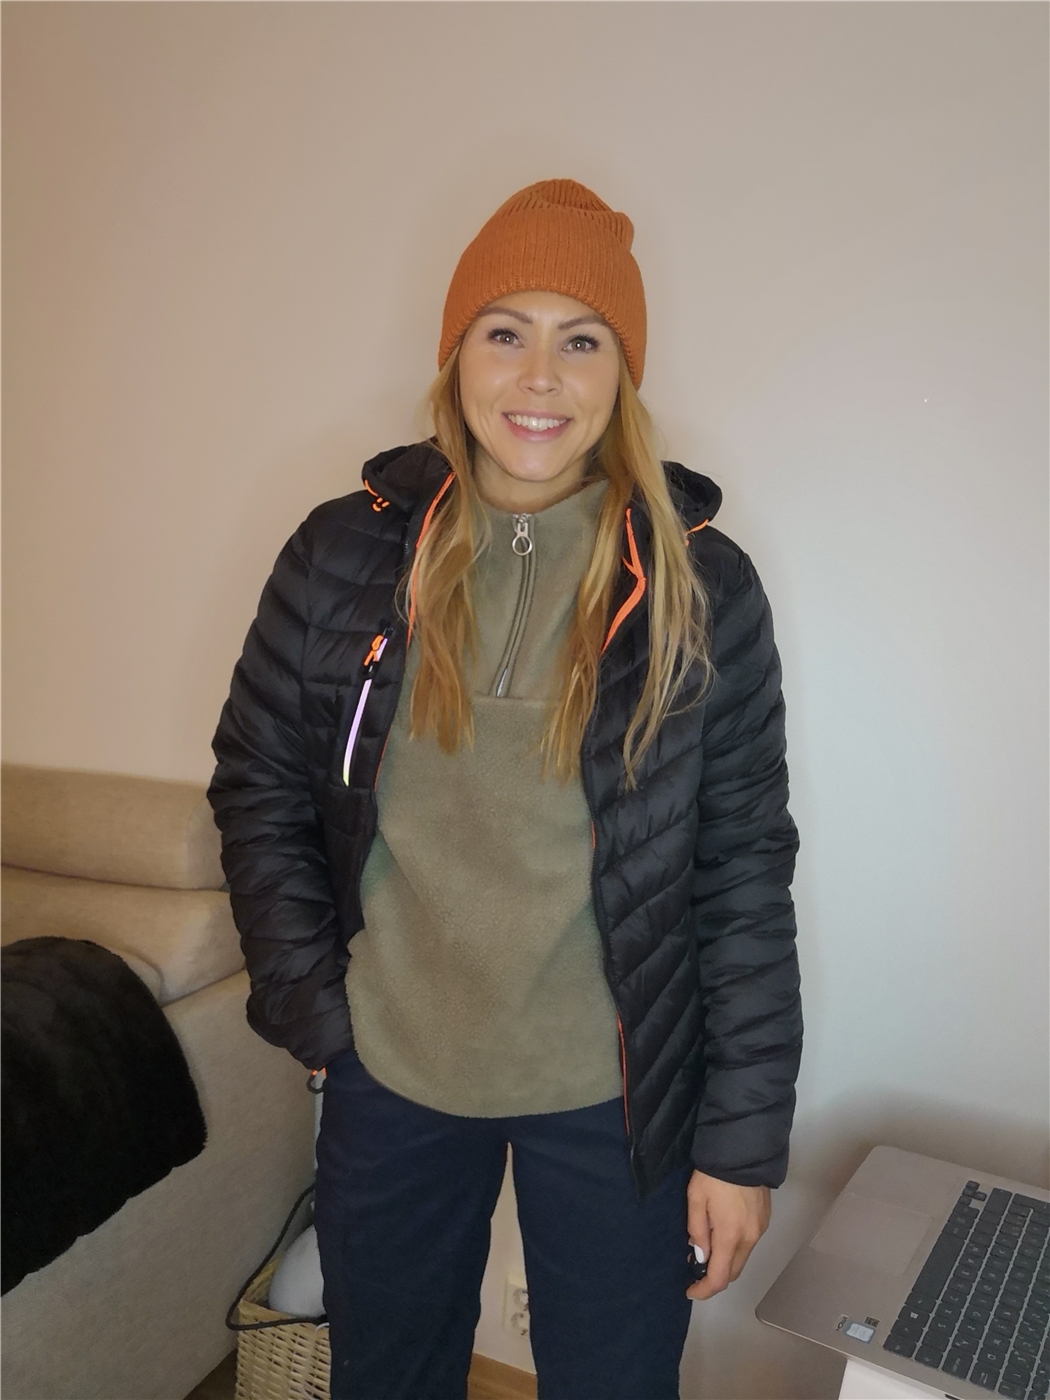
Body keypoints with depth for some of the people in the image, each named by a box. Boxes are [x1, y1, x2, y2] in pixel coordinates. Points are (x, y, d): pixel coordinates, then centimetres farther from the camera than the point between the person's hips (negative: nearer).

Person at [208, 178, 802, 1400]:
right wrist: (308, 1000, -2)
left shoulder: (699, 585, -10)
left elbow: (745, 870, -8)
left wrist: (744, 1134, -6)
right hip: (388, 1079, 2)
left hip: (615, 1099, -1)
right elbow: (257, 787, 3)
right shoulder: (346, 552, -6)